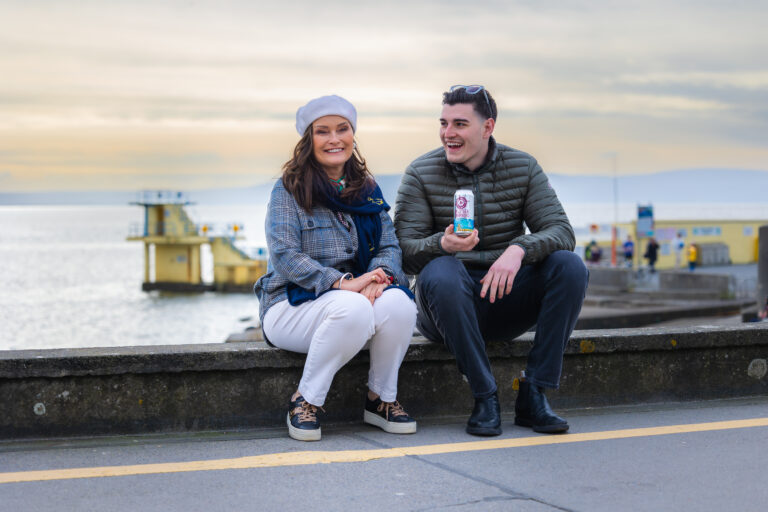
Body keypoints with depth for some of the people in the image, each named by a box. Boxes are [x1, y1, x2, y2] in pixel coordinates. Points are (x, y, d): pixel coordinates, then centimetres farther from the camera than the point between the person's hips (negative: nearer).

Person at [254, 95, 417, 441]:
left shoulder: (368, 190, 13)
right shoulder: (289, 189, -4)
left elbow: (390, 247, 7)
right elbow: (284, 256, -14)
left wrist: (379, 277, -18)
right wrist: (344, 283, -25)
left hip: (356, 298, 4)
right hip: (293, 304, -4)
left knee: (398, 303, -28)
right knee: (352, 308, -36)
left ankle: (381, 399, -6)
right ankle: (305, 401, -16)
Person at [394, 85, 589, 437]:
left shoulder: (522, 168, 3)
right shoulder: (421, 174, -2)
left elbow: (561, 231, -7)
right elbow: (405, 252, -10)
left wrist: (518, 250, -29)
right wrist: (443, 244, -34)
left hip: (505, 294, 3)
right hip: (449, 302, -2)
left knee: (570, 266, -23)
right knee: (441, 273, -36)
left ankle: (533, 395, -21)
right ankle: (485, 398, -27)